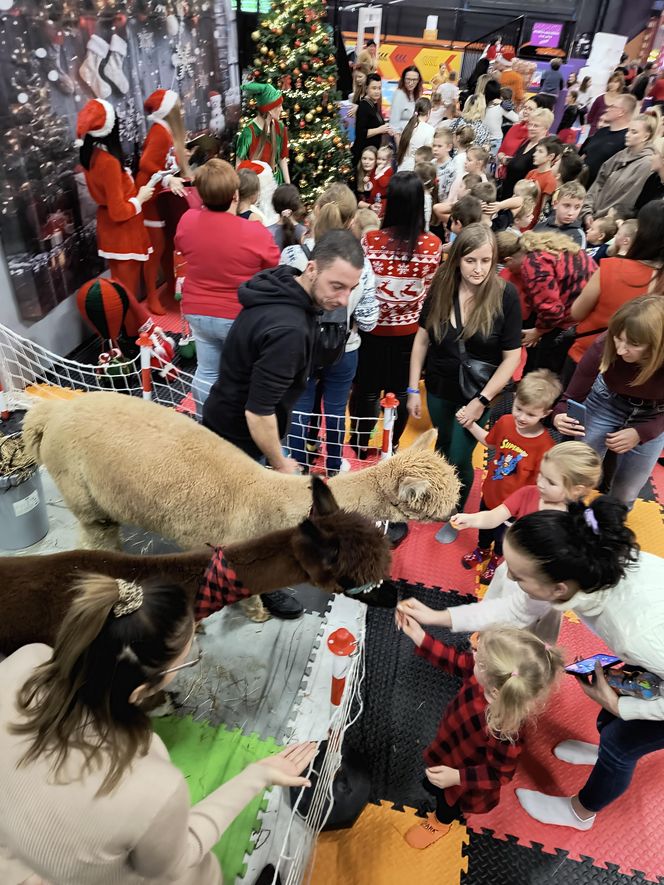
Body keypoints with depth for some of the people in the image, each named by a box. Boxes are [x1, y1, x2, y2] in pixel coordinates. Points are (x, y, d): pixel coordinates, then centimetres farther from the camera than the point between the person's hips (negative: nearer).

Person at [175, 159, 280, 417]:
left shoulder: (187, 221, -8)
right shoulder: (256, 233, -22)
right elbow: (276, 271, -5)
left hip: (197, 311, 4)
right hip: (241, 317, -4)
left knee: (206, 372, 17)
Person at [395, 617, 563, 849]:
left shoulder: (504, 730, -47)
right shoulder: (490, 674, -33)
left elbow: (500, 773, -28)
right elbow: (457, 662, -15)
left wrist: (457, 778, -31)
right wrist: (420, 638, -21)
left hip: (464, 769, -4)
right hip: (452, 744, 4)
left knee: (447, 799, 32)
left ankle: (441, 821, 64)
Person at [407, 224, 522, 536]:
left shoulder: (505, 295, -18)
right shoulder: (441, 287, -9)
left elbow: (511, 357, -14)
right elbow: (422, 339, -3)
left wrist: (482, 401, -16)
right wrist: (413, 388, -2)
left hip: (479, 392, -3)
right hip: (439, 388, 3)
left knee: (459, 458, 3)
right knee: (443, 446, 21)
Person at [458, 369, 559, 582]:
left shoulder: (545, 445, -33)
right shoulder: (505, 422, -17)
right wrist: (470, 424, -5)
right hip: (490, 493, 4)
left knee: (503, 536, 27)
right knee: (484, 527, 33)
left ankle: (496, 560, 60)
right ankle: (482, 550, 66)